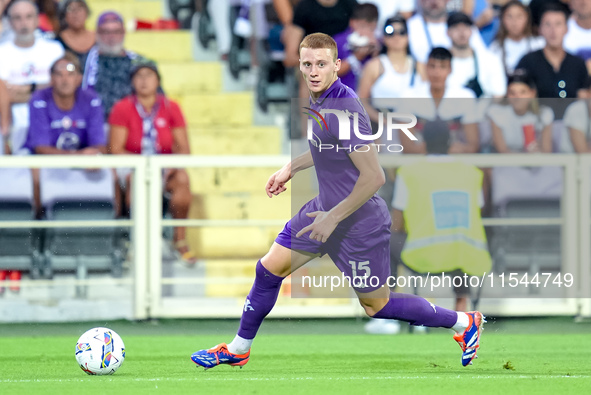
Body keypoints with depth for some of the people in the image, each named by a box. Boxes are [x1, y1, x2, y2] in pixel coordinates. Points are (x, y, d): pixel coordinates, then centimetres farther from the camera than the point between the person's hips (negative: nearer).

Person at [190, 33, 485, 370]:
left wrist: (333, 217, -25)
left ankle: (465, 322, 22)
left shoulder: (345, 110, -29)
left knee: (377, 305, 5)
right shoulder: (320, 99, 0)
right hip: (327, 208, 9)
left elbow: (374, 176, -30)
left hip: (359, 223, -9)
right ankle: (239, 349, 28)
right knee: (269, 269, 11)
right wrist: (291, 168, 22)